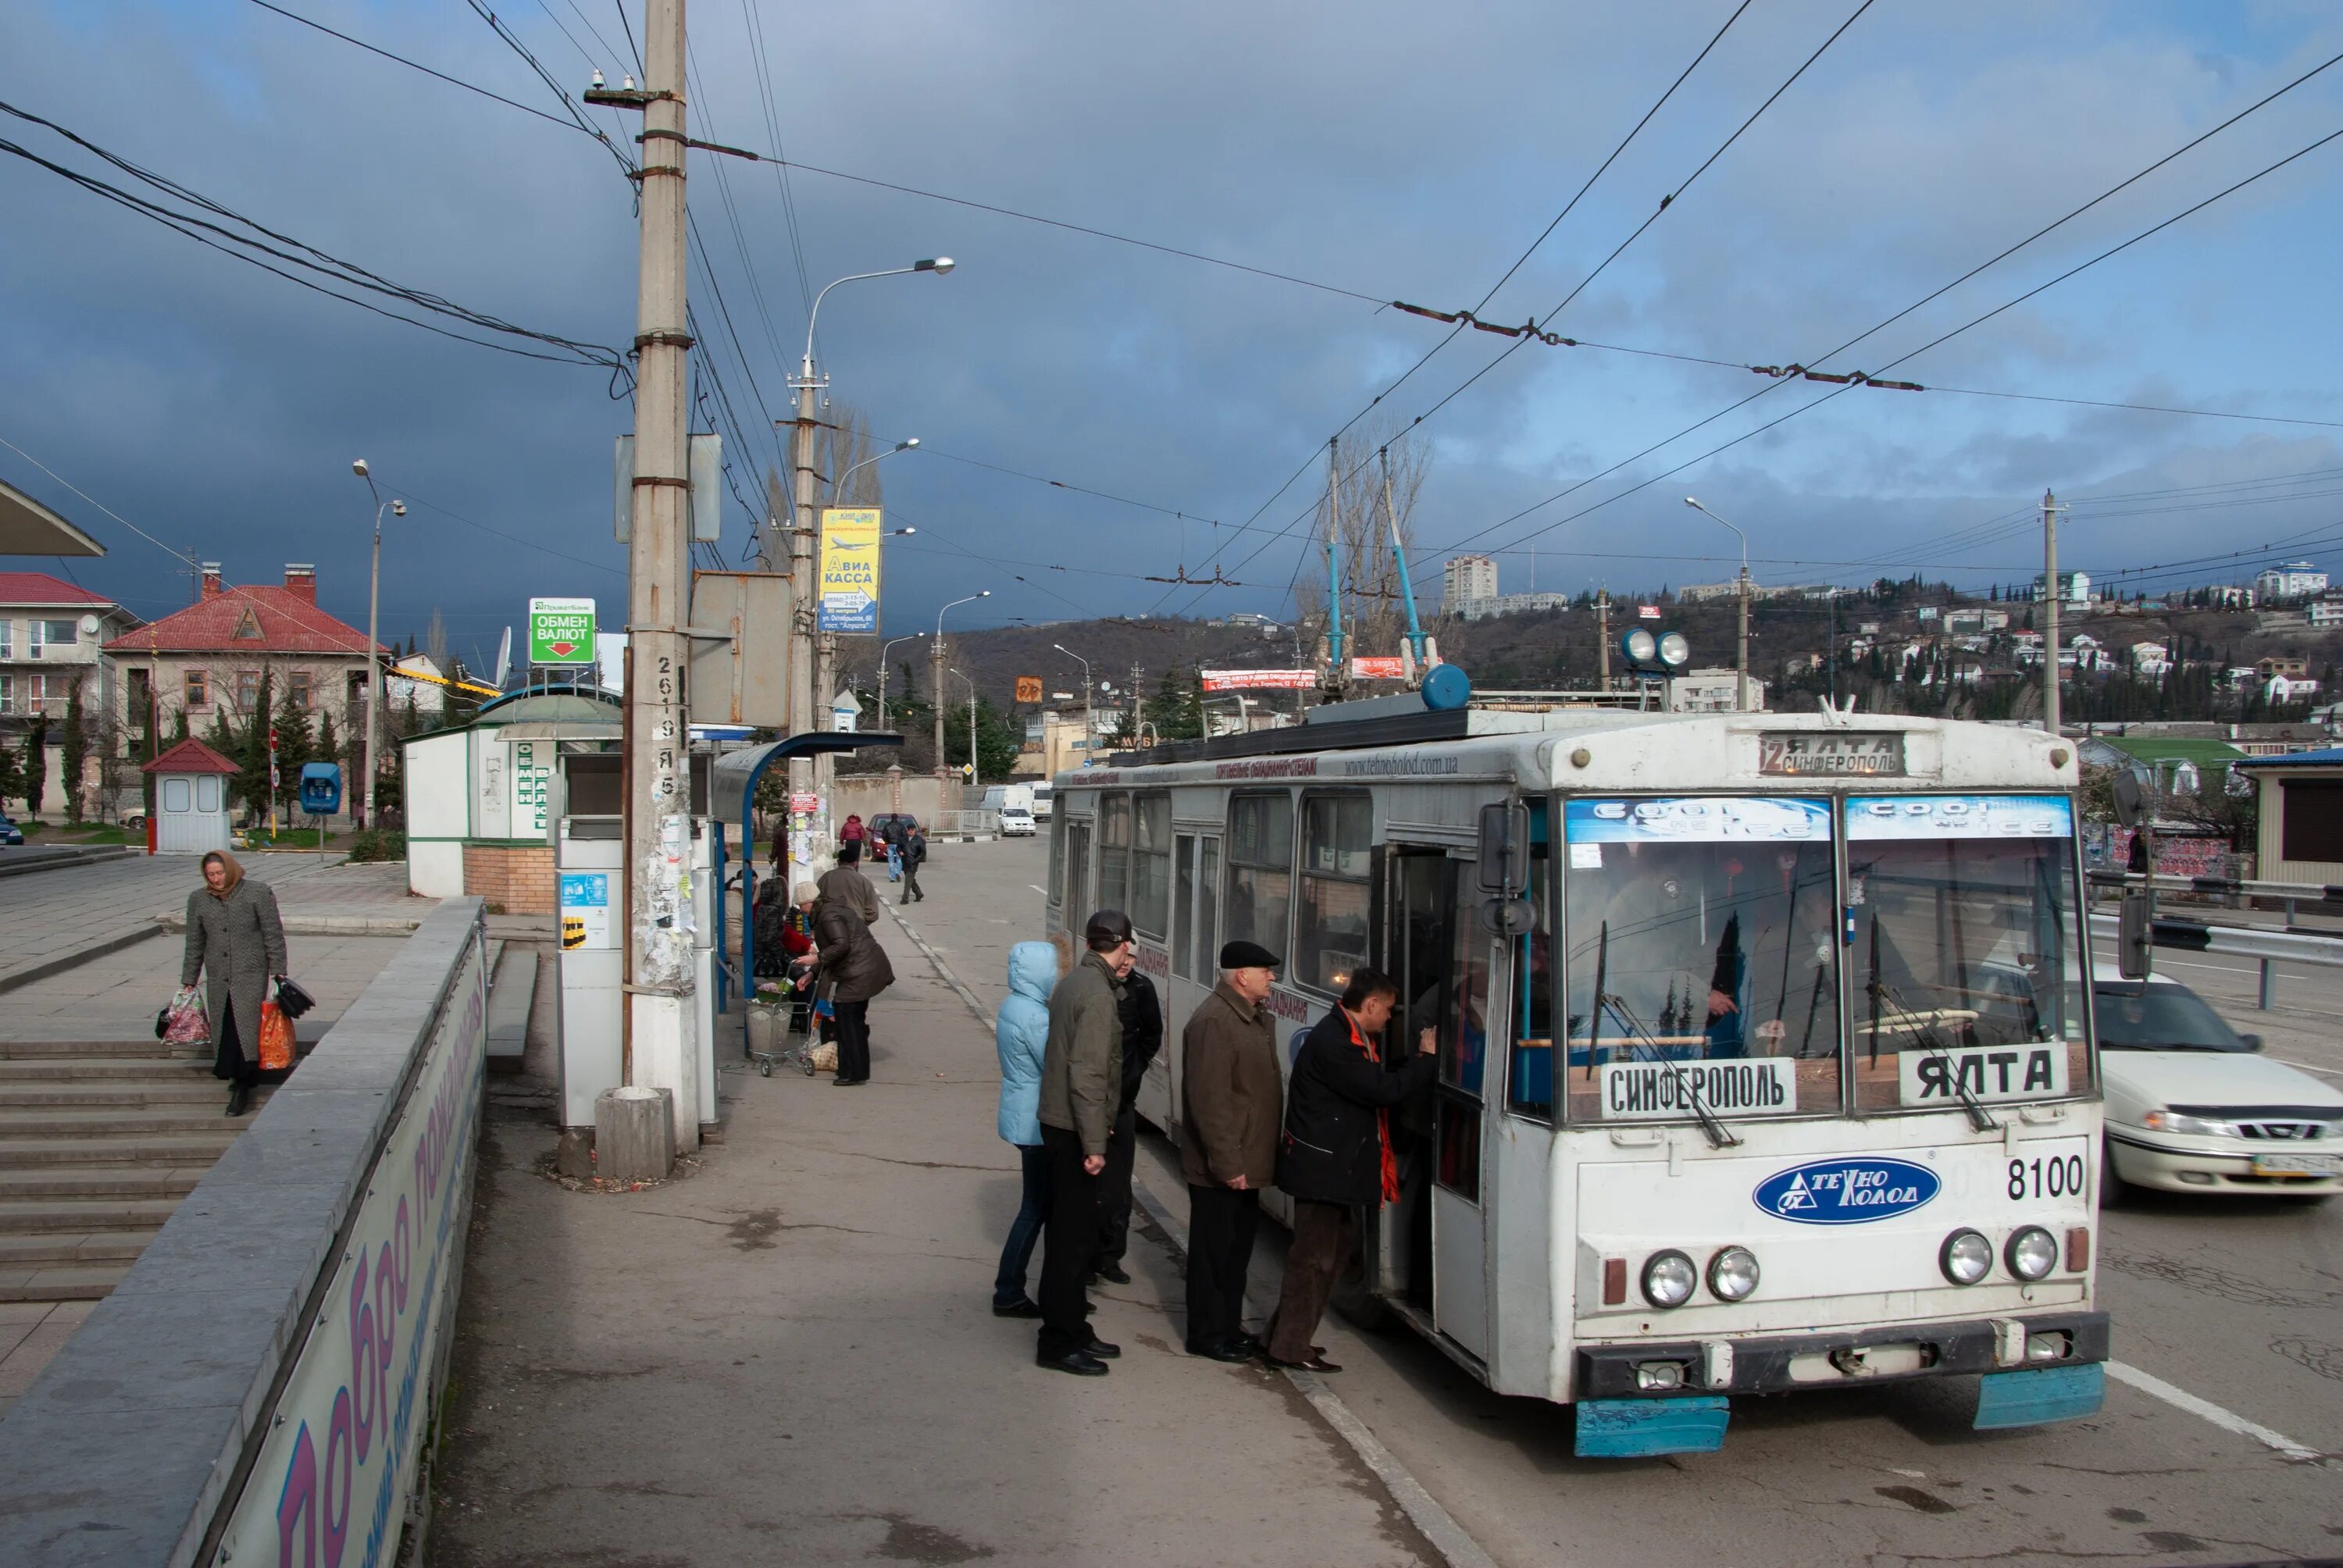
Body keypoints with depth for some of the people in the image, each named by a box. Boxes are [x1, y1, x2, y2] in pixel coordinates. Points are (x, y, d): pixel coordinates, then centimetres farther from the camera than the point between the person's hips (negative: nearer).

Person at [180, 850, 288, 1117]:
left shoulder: (257, 893, -1)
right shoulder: (198, 900, 11)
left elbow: (273, 935, 0)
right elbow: (194, 945, 17)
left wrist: (278, 973, -4)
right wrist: (188, 982, 16)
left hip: (251, 976, -4)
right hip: (218, 980, 4)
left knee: (245, 1028, -12)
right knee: (223, 1032, 3)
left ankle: (242, 1087, -11)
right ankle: (239, 1080, 14)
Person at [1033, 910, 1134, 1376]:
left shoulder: (1074, 982, 10)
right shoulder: (1098, 996, -20)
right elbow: (1087, 1075, -24)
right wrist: (1094, 1144, -22)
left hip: (1059, 1123, 10)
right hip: (1076, 1130, -10)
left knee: (1069, 1231, 17)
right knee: (1074, 1237, -2)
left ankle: (1071, 1330, 27)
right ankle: (1059, 1342, 5)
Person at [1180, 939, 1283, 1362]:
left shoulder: (1256, 1016, 10)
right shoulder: (1213, 1021, -21)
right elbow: (1209, 1101, -24)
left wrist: (1249, 1158, 16)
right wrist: (1227, 1163, -23)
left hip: (1246, 1161, 10)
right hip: (1221, 1168, -10)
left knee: (1238, 1248, 18)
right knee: (1214, 1251, 3)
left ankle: (1229, 1327, 30)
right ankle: (1207, 1336, 14)